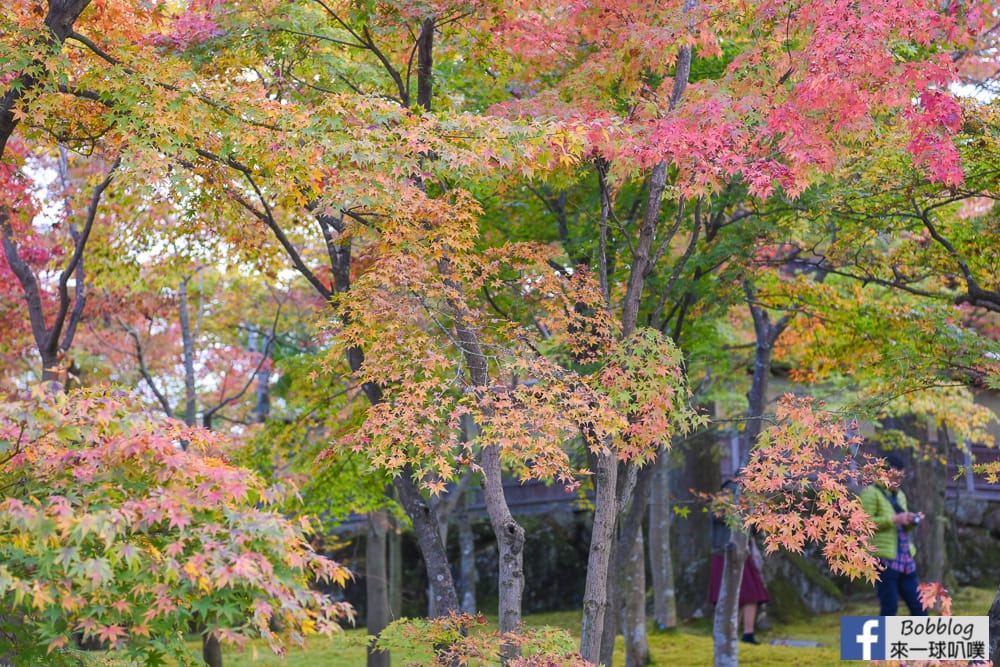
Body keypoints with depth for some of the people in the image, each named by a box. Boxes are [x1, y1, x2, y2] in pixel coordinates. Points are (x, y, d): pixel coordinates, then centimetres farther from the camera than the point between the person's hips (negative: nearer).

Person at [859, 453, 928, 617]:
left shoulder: (900, 495, 19)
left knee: (918, 606, 8)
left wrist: (912, 521, 4)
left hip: (905, 559, 8)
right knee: (889, 607, -7)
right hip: (884, 560, -8)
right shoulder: (871, 493, -4)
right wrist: (894, 519, -17)